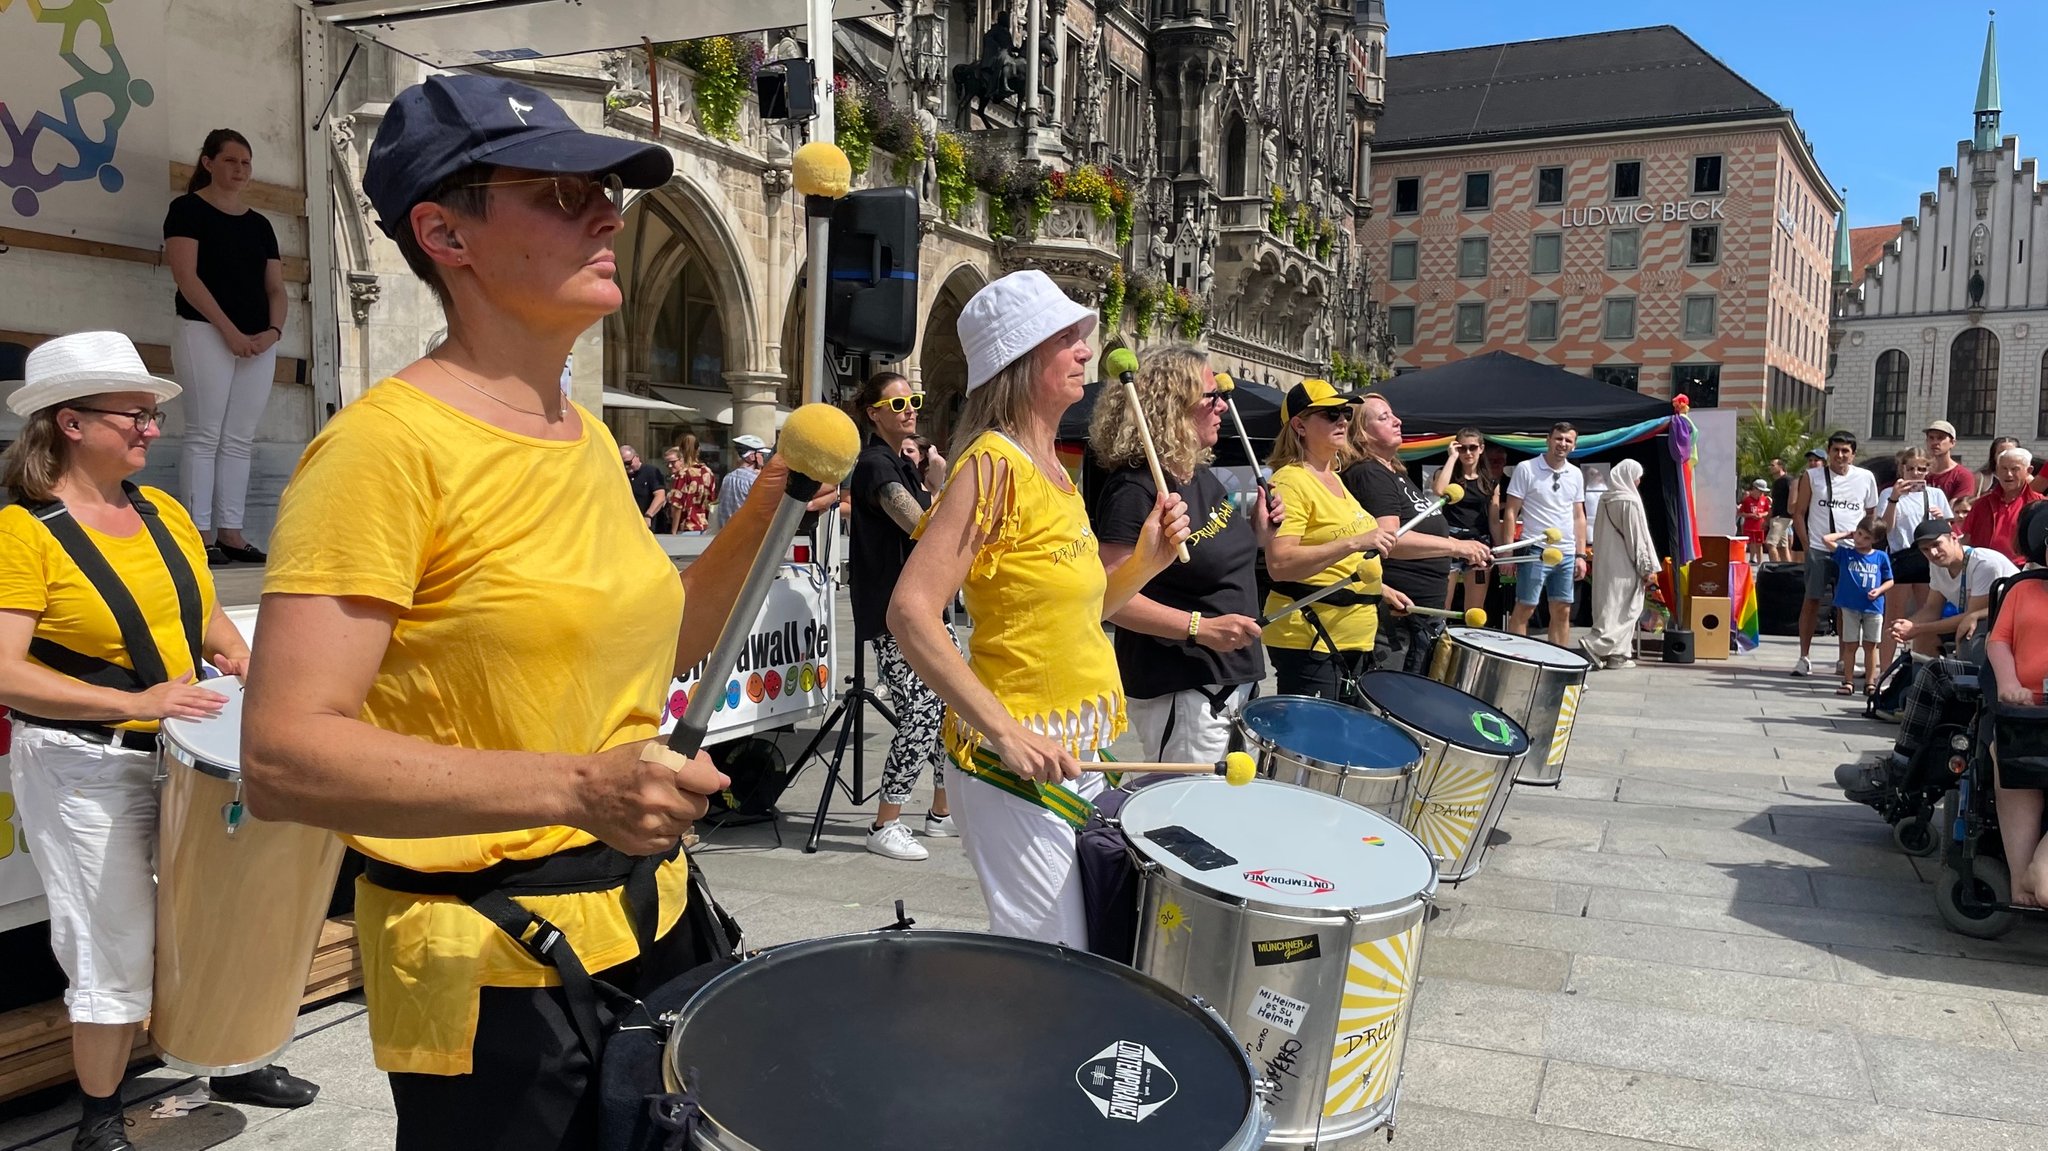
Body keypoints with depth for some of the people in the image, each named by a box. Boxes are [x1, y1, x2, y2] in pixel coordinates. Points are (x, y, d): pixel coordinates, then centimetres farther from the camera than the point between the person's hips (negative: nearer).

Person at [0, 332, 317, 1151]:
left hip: (186, 757, 6)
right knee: (116, 951, 3)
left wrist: (235, 653, -4)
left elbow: (205, 615, 16)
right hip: (85, 770, -6)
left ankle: (234, 1064, 36)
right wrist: (133, 703, -28)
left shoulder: (162, 511, 6)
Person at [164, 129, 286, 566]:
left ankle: (230, 533, 5)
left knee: (239, 440, 3)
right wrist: (229, 330, -16)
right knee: (205, 435, -7)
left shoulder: (260, 224, 19)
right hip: (205, 332, -5)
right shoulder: (188, 209, 2)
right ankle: (199, 533, -6)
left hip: (259, 342, 5)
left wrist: (273, 330, -5)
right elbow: (186, 275, -8)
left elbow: (276, 288, 15)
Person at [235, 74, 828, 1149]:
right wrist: (574, 788, -31)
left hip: (647, 921, 8)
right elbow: (282, 755, -23)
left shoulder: (589, 437, 6)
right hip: (488, 966, -8)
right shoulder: (388, 443, -18)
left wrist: (760, 514, 4)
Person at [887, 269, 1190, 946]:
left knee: (1091, 946, 18)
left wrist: (1148, 559, 0)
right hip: (1019, 757, -9)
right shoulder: (993, 465, -16)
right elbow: (911, 612, -24)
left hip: (1077, 753, 9)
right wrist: (1005, 731, -27)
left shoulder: (1053, 472, 11)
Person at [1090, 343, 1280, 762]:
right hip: (1177, 692, -9)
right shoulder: (1135, 490, -18)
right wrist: (1200, 628, -29)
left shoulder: (1204, 476, 10)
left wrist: (1258, 530, 4)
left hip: (1234, 678, 9)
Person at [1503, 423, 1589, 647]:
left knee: (1562, 612, 8)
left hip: (1567, 555, 5)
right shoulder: (1526, 469, -4)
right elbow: (1511, 512, -5)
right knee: (1524, 610, -2)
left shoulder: (1576, 474, 11)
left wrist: (1581, 555, 9)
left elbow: (1578, 517, 15)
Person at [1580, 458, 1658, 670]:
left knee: (1609, 607, 9)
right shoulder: (1630, 502, -13)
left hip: (1604, 563, 8)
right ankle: (1594, 645, -16)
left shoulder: (1605, 500, 8)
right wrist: (1648, 567, -8)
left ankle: (1617, 654, 12)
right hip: (1624, 566, -8)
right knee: (1622, 611, -4)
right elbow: (1638, 538, -13)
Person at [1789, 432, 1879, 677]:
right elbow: (1799, 513, 5)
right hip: (1818, 550, -1)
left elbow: (1873, 515, 13)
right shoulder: (1813, 476, 4)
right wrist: (1807, 545, -3)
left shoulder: (1866, 478, 6)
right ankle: (1804, 657, 5)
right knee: (1811, 601, 0)